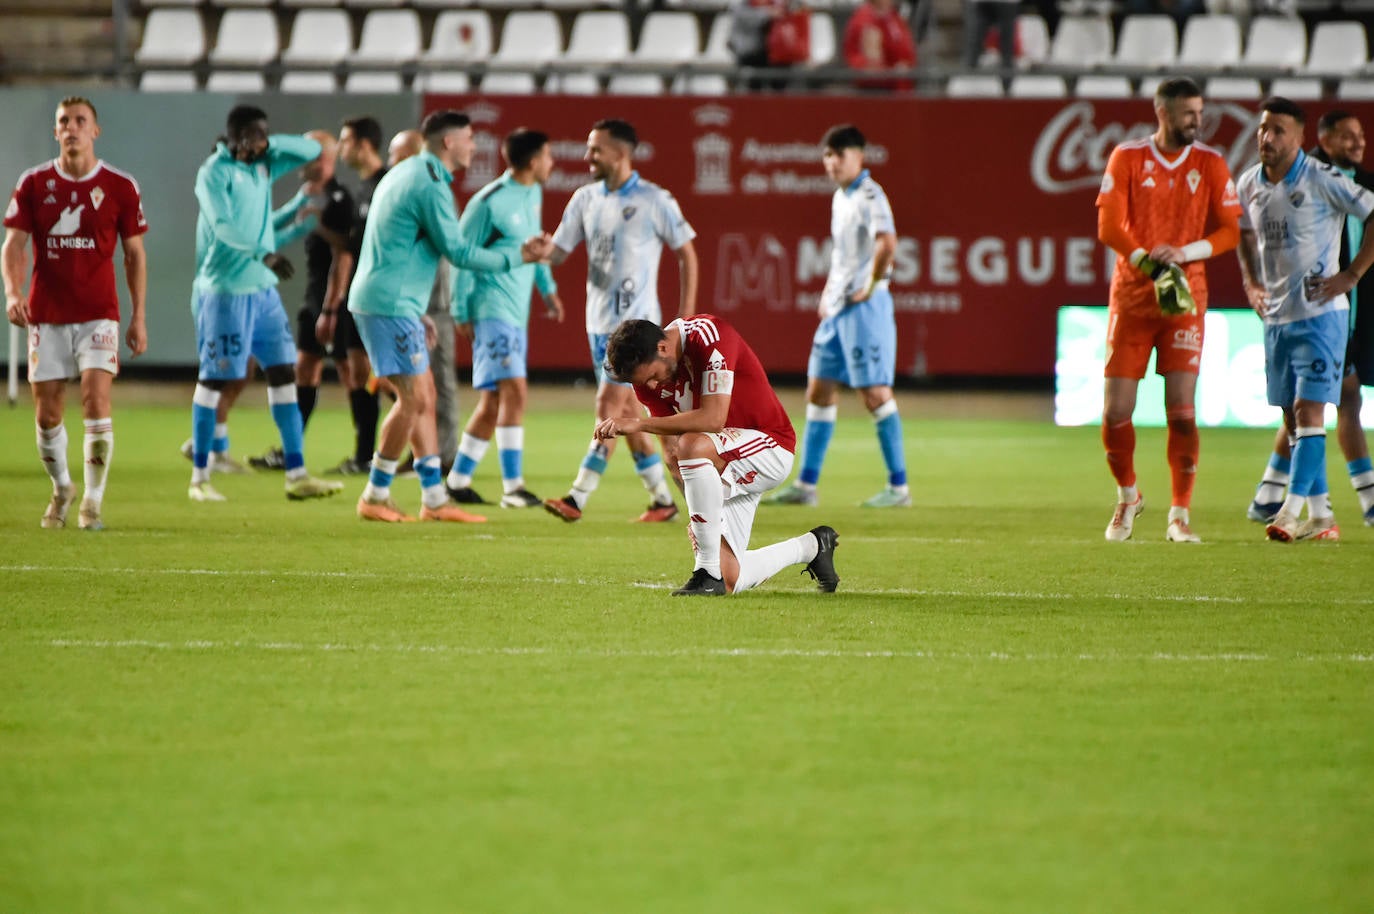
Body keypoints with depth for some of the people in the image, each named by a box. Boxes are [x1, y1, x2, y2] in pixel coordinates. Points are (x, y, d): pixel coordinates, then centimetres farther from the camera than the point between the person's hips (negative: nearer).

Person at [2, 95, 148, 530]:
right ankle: (61, 489, 28)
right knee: (47, 414, 3)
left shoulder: (120, 186, 0)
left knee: (96, 404, -15)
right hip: (46, 314, 2)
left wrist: (138, 317, 1)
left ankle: (93, 501, -5)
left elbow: (134, 254, 6)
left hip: (98, 314, -2)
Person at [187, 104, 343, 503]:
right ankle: (200, 478, 6)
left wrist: (268, 144, 0)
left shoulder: (263, 166, 11)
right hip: (226, 290, -8)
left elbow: (311, 150, 15)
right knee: (214, 379, -1)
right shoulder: (214, 173, -12)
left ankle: (296, 476, 7)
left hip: (264, 289, 8)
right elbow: (223, 225, -24)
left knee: (284, 373, 4)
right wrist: (265, 255, -33)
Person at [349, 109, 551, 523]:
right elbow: (458, 252, -14)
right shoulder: (431, 186, -15)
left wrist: (416, 313, 26)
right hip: (390, 306, -10)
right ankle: (375, 497, -1)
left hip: (384, 302, 10)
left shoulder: (405, 175, 17)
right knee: (414, 399, -7)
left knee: (423, 396, 11)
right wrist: (518, 255, -5)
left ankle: (434, 498, 12)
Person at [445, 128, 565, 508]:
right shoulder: (489, 202, -14)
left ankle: (458, 480, 19)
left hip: (516, 313, 9)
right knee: (514, 390, -17)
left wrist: (548, 288, 23)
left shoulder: (533, 195, 10)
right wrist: (461, 313, -10)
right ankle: (513, 487, -17)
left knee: (492, 403, 10)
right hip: (492, 309, -9)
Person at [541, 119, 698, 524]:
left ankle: (577, 499, -13)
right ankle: (662, 499, 18)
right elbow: (559, 251, 7)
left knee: (609, 406, -12)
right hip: (599, 322, 7)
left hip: (636, 323, -7)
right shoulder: (585, 199, 6)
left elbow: (686, 253, -2)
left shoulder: (655, 201, -9)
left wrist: (686, 317, -5)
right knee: (626, 413, 9)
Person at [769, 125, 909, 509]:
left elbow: (887, 243, -30)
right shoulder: (840, 198, 15)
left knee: (874, 393, -7)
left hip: (864, 307, -10)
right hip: (837, 307, 10)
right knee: (819, 391, 8)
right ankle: (806, 485, 11)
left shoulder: (870, 196, -14)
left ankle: (898, 487, -1)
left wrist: (870, 287, -20)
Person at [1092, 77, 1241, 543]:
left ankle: (1180, 514, 2)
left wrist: (1185, 253, -16)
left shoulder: (1210, 164, 3)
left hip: (1186, 297, 0)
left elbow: (1229, 229, 1)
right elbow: (1109, 226, -7)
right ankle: (1127, 497, 24)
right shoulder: (1127, 157, -1)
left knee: (1182, 411, -7)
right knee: (1115, 411, -1)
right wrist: (1148, 262, -22)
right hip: (1132, 297, 0)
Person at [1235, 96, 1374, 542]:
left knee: (1308, 409, -13)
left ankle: (1292, 511, -16)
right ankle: (1320, 514, 14)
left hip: (1320, 314, -6)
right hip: (1276, 316, 6)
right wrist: (1251, 283, 12)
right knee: (1293, 418, 7)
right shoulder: (1248, 184, 6)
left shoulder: (1321, 180, -12)